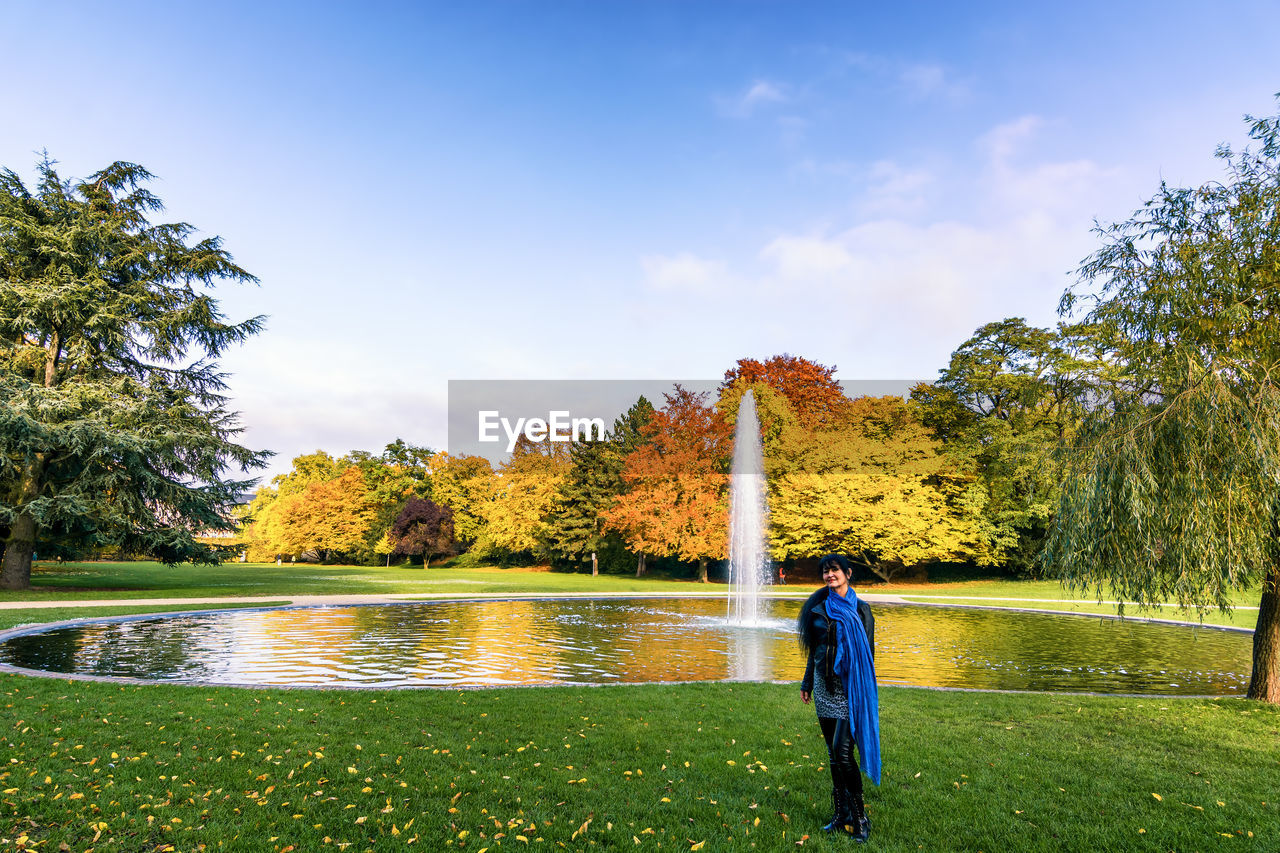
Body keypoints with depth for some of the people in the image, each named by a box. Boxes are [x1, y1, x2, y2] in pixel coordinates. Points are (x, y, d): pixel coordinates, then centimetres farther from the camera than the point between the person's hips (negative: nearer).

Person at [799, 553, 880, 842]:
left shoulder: (860, 609, -4)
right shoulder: (818, 609, 8)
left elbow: (868, 652, -3)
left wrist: (863, 690, -6)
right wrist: (807, 683, 16)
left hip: (850, 687, -5)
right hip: (825, 686, 5)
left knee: (842, 751, -11)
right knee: (833, 753, 10)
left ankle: (859, 816, 4)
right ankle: (842, 814, 20)